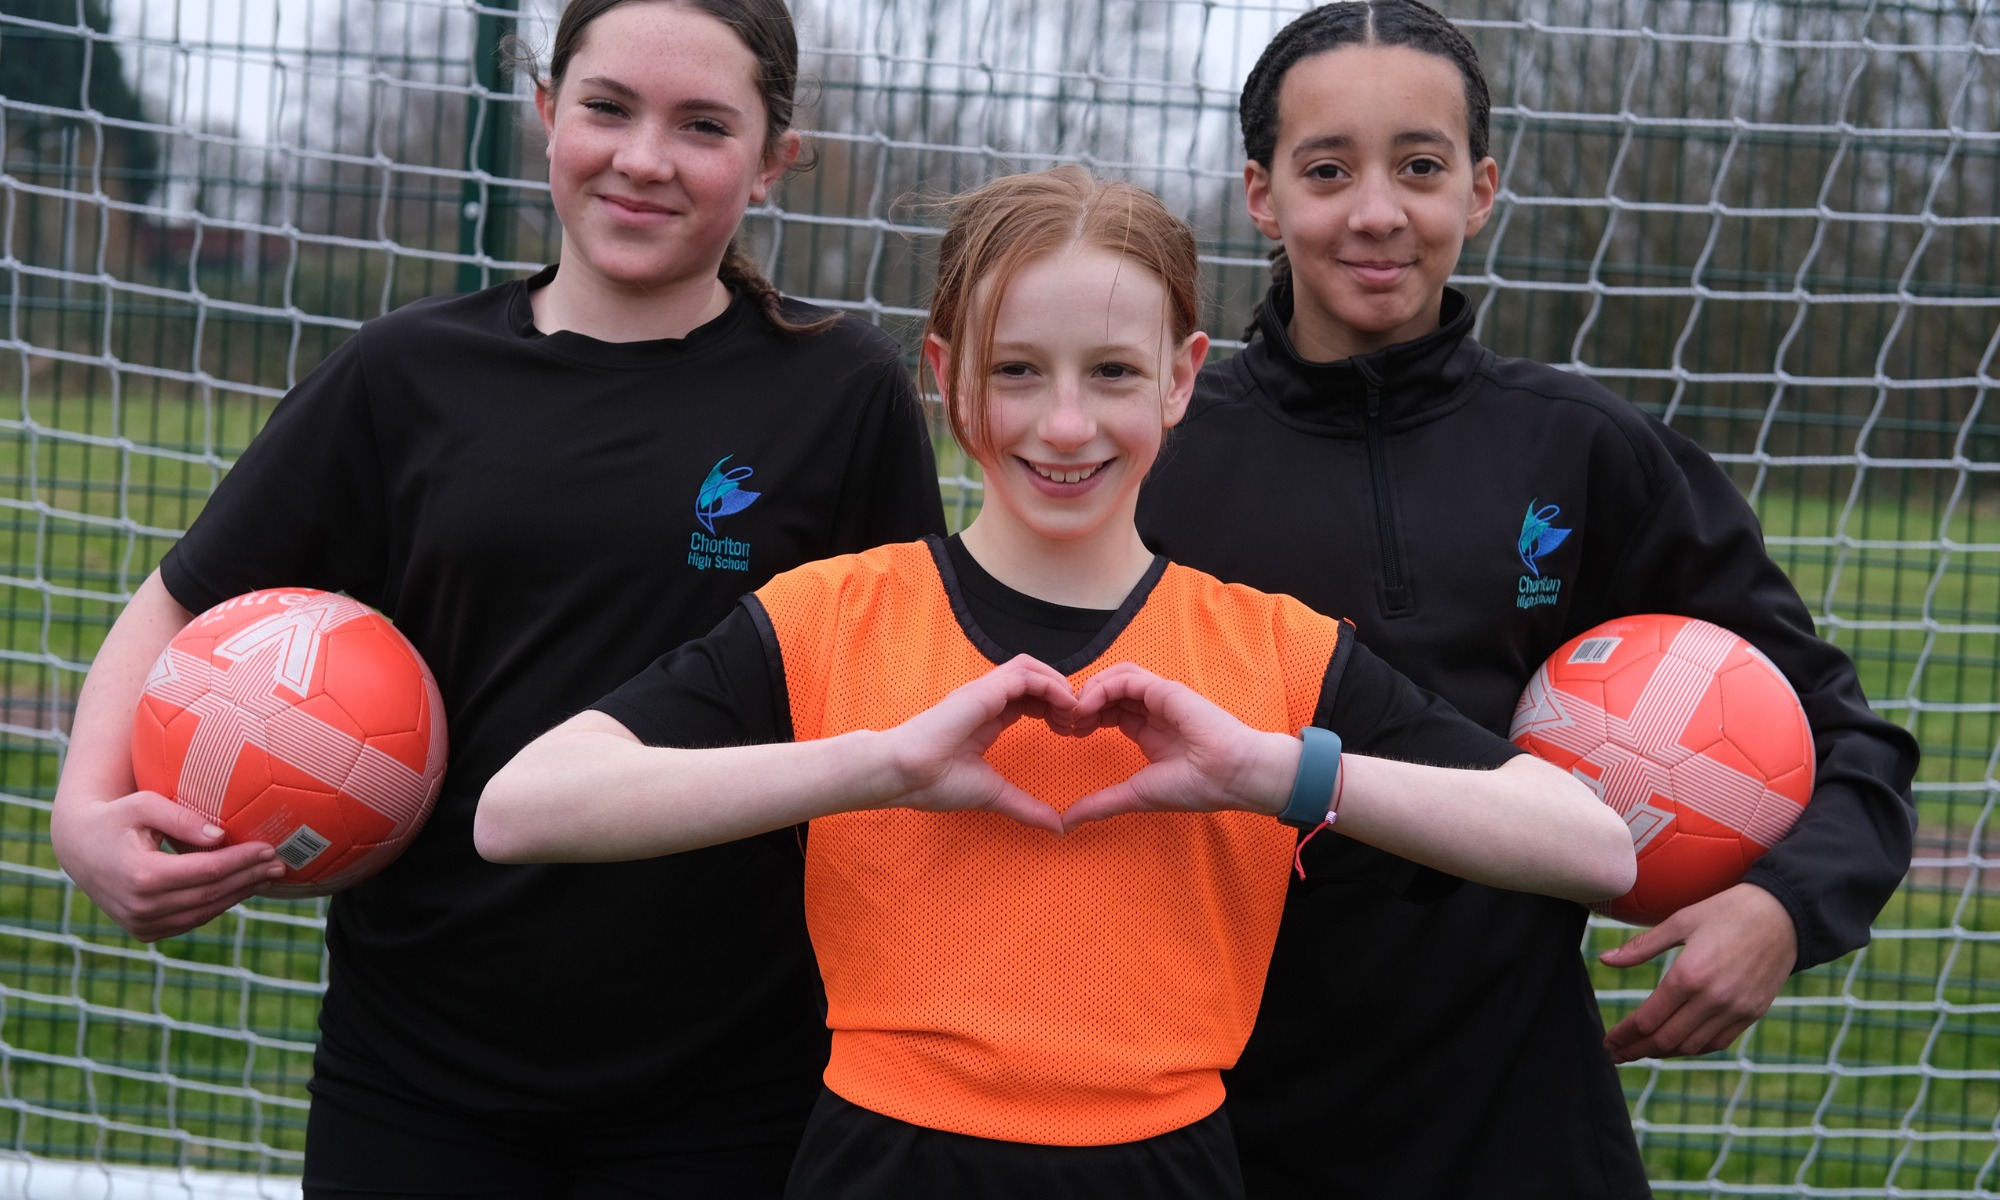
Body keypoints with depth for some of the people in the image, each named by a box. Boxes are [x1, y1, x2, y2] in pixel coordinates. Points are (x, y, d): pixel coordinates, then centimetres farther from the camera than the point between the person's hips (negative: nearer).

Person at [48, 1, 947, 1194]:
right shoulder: (407, 377, 2)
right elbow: (180, 609, 8)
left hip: (723, 1094, -1)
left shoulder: (845, 392, -3)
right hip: (416, 1068, 2)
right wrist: (90, 807, -9)